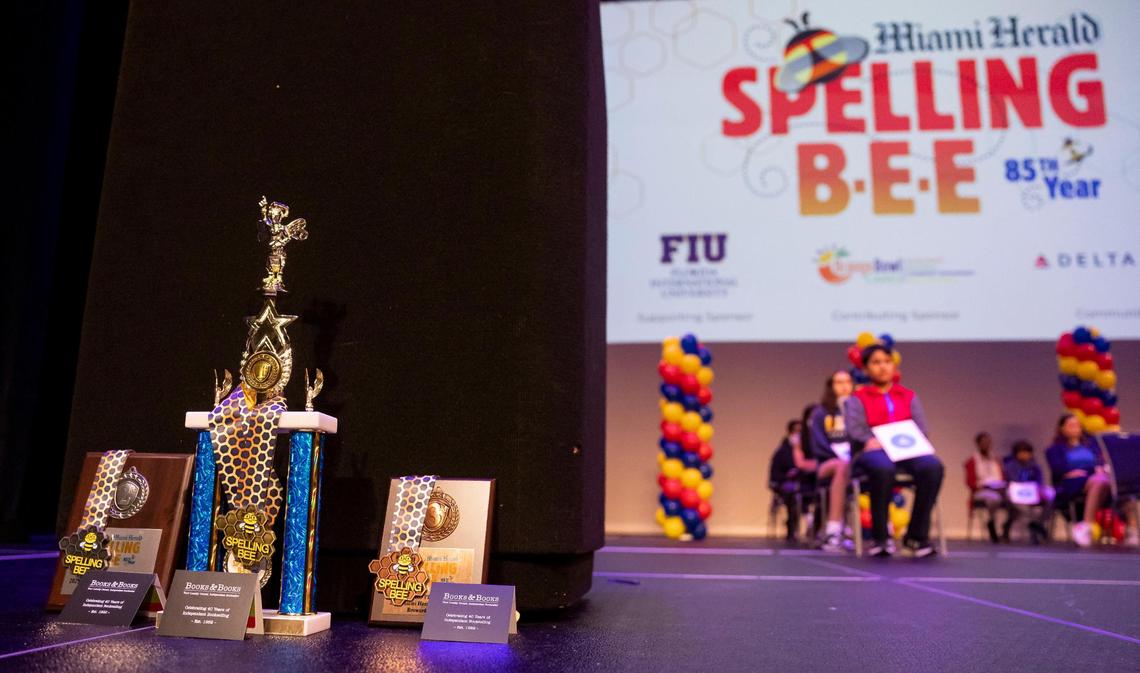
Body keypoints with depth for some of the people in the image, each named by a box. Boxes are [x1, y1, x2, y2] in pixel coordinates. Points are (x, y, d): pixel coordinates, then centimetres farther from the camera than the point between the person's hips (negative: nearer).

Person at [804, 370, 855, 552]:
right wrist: (840, 456, -17)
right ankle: (833, 532, -43)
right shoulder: (820, 413, 9)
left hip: (854, 463, 3)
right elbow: (818, 446, -2)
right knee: (842, 467, -38)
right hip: (826, 463, -2)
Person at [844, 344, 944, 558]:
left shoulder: (909, 396, 24)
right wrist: (872, 441, -20)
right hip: (874, 451, -3)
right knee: (883, 468, -40)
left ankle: (917, 534, -20)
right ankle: (880, 536, -24)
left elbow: (921, 428, 10)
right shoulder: (857, 399, 16)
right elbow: (854, 430, -1)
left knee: (933, 466, -32)